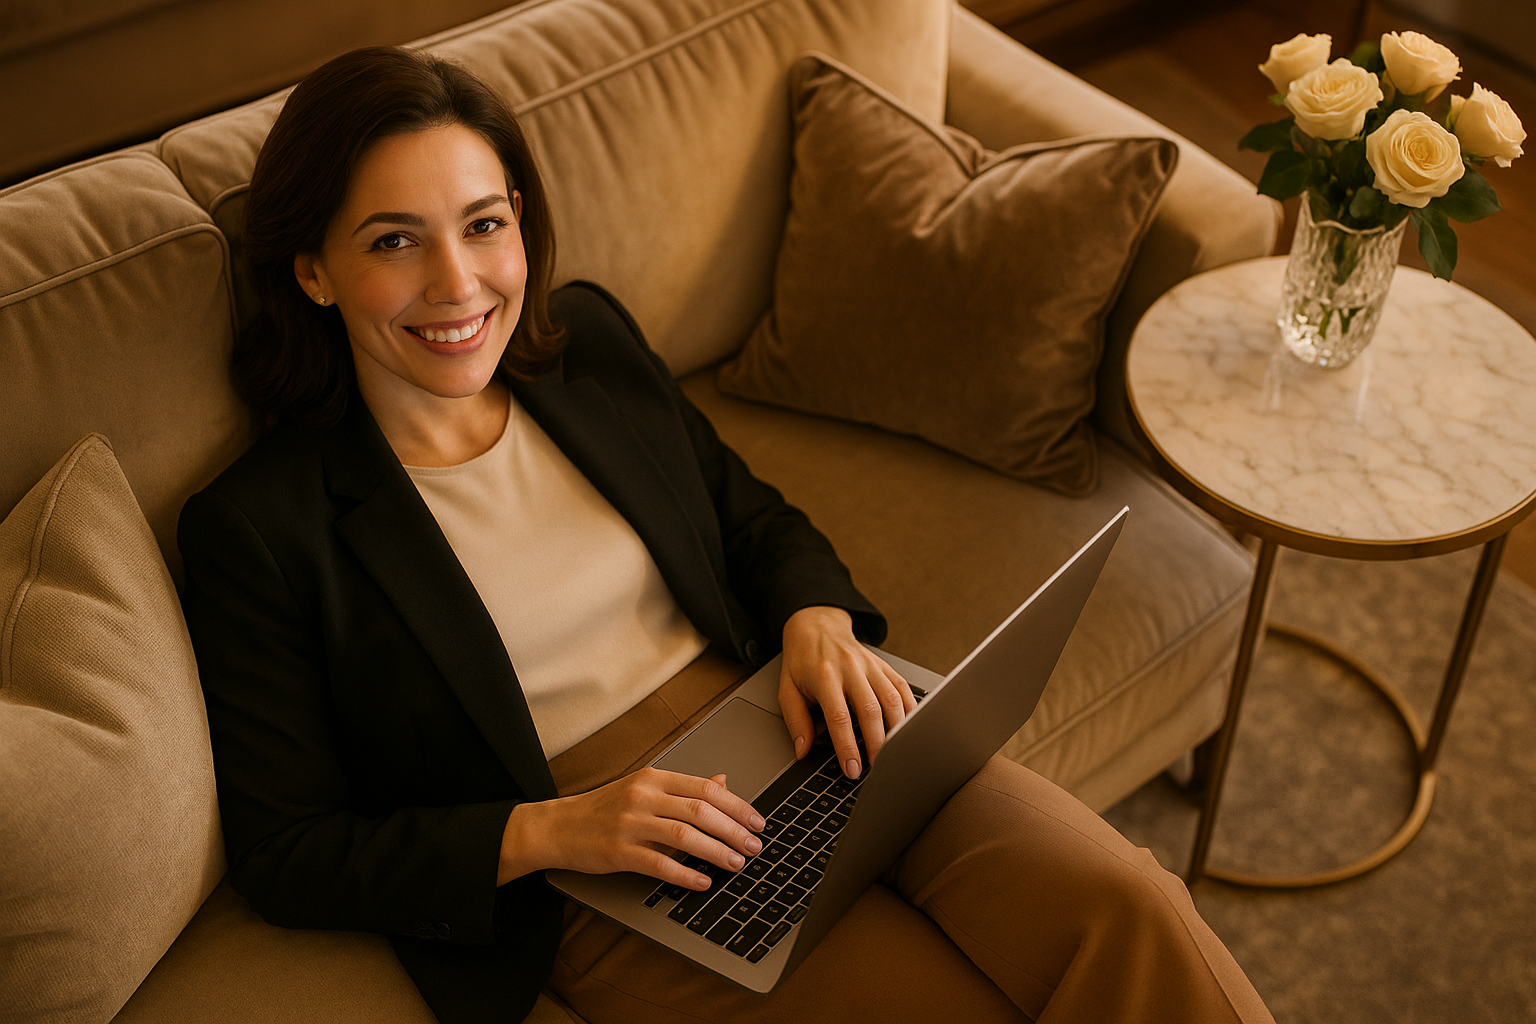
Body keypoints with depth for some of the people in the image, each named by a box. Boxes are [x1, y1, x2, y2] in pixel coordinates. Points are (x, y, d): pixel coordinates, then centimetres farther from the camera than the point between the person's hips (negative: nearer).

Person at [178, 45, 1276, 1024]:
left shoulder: (587, 335, 6)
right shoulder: (254, 530, -8)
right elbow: (288, 854, -5)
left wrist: (818, 619, -5)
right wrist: (547, 831, -18)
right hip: (605, 877, -4)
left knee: (1123, 909, -18)